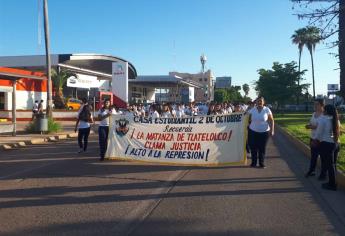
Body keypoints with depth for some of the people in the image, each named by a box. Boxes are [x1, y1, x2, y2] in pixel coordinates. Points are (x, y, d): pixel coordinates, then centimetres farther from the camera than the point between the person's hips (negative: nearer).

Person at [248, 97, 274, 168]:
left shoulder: (267, 110, -3)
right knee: (253, 147, 3)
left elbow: (271, 121, -2)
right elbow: (249, 120, 7)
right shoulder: (252, 110, 3)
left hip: (264, 132, -2)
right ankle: (253, 162, 15)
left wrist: (272, 130, -9)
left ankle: (261, 163, 14)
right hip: (253, 131, 2)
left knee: (262, 148, 3)